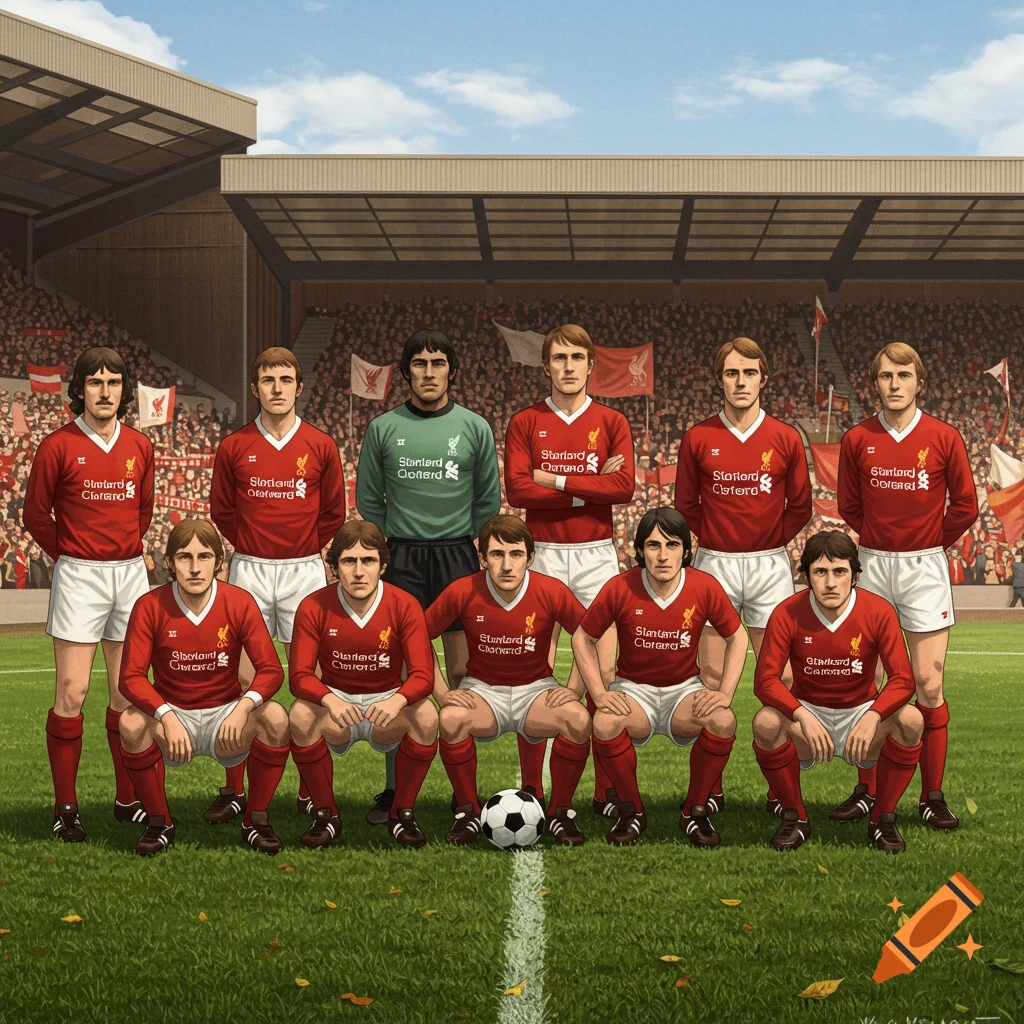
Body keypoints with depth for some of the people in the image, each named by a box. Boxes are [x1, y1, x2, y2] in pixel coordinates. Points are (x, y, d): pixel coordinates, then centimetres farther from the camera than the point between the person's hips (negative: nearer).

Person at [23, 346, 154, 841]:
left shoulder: (140, 447, 7)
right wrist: (70, 556, 8)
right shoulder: (58, 446, -6)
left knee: (127, 692, 9)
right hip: (78, 576, -4)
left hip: (131, 573, 4)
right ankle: (65, 808, 1)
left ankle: (128, 799, 17)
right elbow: (35, 515, 2)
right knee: (71, 693, -6)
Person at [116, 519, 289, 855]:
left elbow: (271, 669, -12)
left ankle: (256, 820, -8)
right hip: (171, 712, 0)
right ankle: (159, 823, -8)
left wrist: (244, 706, -33)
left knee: (275, 717, -28)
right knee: (132, 723, -31)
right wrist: (167, 717, -33)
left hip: (225, 716, 0)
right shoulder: (150, 607, -11)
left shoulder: (239, 603, -9)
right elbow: (131, 677, -15)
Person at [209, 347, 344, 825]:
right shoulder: (234, 447, 2)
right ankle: (234, 790, 6)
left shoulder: (321, 446, 2)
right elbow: (221, 511, 11)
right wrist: (251, 548, 8)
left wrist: (307, 551, 7)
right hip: (249, 570, 0)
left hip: (304, 571, 0)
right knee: (242, 678, -1)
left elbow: (334, 512, 11)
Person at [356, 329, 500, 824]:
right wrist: (380, 555, 4)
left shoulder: (475, 427, 5)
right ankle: (394, 787, 7)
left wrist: (472, 555, 5)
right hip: (400, 559, 0)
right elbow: (368, 502, 10)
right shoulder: (383, 428, 6)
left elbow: (489, 500, 9)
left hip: (458, 556, 0)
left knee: (463, 672, 1)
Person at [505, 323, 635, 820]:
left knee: (603, 672, -3)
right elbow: (517, 489, -7)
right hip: (542, 554, 0)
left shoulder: (611, 422, 7)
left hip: (597, 554, 0)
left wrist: (557, 481, -9)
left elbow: (624, 486, -7)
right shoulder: (525, 423, 6)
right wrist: (589, 487, -8)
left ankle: (607, 789, 5)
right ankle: (531, 789, 6)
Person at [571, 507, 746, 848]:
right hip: (633, 688, -1)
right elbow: (583, 638, 0)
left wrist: (725, 693, -10)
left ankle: (695, 812, -7)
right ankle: (632, 811, -8)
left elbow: (737, 637, 3)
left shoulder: (705, 587, -12)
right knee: (605, 723, -34)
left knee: (723, 721, -31)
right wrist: (599, 694, -12)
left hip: (685, 689, 1)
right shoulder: (619, 589, -14)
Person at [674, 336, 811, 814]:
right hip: (713, 564, 0)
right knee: (712, 680, 2)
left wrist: (771, 542, 3)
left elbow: (800, 506, 9)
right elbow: (686, 504, 10)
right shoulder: (698, 438, 2)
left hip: (770, 566, 0)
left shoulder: (785, 439, 2)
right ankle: (710, 787, 10)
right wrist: (714, 540, 4)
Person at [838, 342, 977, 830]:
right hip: (871, 566, 2)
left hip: (924, 568, -2)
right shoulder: (857, 440, 2)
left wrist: (928, 545, 8)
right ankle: (868, 789, 15)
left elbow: (965, 507, 4)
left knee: (928, 685, -4)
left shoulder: (944, 437, -2)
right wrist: (879, 541, 10)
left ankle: (933, 795, 5)